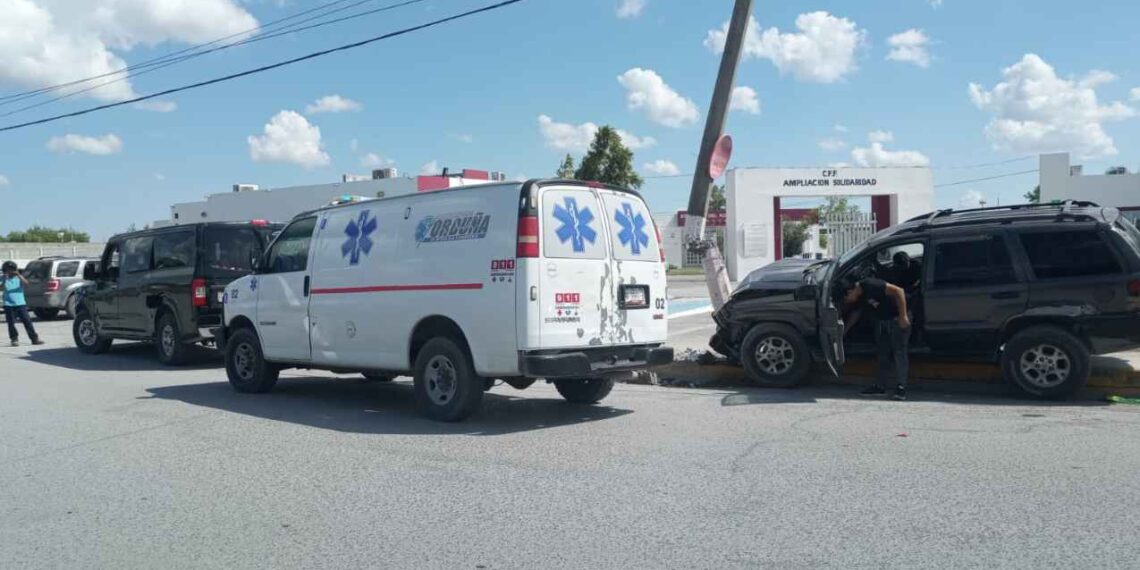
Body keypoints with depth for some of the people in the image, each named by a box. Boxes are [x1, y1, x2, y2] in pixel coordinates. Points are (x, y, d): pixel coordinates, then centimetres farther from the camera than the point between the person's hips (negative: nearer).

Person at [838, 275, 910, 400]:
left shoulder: (870, 285, -27)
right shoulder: (857, 299, 1)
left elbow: (898, 291, -29)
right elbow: (856, 314, 21)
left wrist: (903, 316, -29)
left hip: (897, 319, -9)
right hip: (881, 321, 9)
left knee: (899, 352, -10)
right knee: (883, 354, 9)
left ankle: (901, 387, -9)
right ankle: (880, 386, 14)